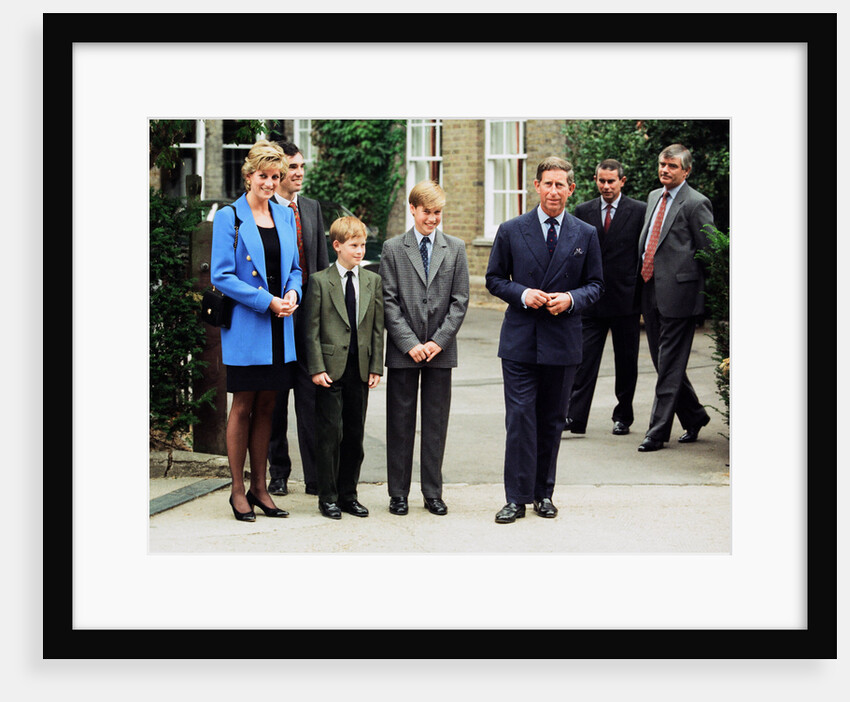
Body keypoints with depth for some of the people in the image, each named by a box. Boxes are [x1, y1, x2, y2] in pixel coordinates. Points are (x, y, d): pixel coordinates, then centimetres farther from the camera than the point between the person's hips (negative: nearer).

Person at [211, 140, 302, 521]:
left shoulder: (285, 217, 12)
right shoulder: (229, 217, -5)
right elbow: (221, 276, -10)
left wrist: (293, 293, -4)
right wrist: (267, 301, -15)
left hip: (279, 330, 5)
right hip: (246, 327, -5)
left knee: (266, 406, 9)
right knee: (243, 406, 1)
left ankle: (259, 487, 18)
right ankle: (237, 490, 10)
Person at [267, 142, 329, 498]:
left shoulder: (312, 208, 13)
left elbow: (323, 263, 15)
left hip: (308, 310, 4)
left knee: (311, 394, 2)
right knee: (274, 395, 6)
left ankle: (315, 476, 5)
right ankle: (277, 473, 17)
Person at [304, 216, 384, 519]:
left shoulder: (373, 281, 10)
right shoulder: (320, 281, -1)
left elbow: (377, 328, 10)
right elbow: (312, 329, -3)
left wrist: (376, 366, 3)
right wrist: (316, 367, -11)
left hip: (360, 368, 4)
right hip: (331, 367, -4)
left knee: (355, 433, 8)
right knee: (330, 432, -3)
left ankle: (348, 494, 18)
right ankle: (328, 497, 6)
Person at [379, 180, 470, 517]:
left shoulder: (455, 248, 6)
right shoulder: (393, 248, 2)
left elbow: (460, 300, 3)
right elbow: (389, 301, -3)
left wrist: (438, 341, -7)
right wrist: (410, 343, -11)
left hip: (441, 350, 1)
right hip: (403, 350, -1)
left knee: (436, 423, 6)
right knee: (400, 422, 4)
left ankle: (433, 493, 14)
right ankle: (398, 493, 13)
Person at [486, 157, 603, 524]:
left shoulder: (586, 235, 6)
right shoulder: (511, 231, 3)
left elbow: (595, 284, 9)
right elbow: (494, 279, 6)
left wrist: (571, 298, -11)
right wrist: (523, 294, -12)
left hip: (563, 341, 2)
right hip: (520, 341, -1)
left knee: (552, 421, 9)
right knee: (519, 418, -6)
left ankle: (544, 493, 21)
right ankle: (517, 497, -1)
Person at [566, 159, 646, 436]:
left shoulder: (640, 211, 0)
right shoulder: (583, 211, 7)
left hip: (626, 299, -1)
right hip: (592, 299, 2)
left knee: (626, 361, 8)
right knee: (584, 358, -3)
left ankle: (623, 416, 20)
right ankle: (575, 417, -3)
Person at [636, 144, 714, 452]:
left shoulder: (696, 204, -8)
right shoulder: (654, 197, 16)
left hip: (677, 293, -8)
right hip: (650, 293, 8)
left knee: (669, 366, -3)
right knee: (662, 361, 13)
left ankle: (658, 432, 2)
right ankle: (694, 416, 30)